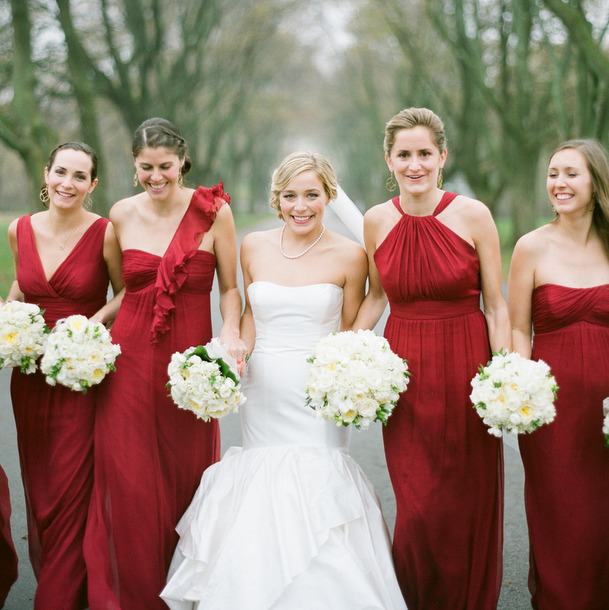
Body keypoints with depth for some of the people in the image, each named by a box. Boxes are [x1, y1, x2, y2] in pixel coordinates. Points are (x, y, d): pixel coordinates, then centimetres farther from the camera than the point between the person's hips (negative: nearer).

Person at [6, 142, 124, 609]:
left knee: (70, 489, -4)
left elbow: (127, 292, 0)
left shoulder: (105, 233, -10)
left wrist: (90, 324, -15)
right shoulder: (20, 230, 3)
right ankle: (44, 570, 31)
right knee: (37, 486, 13)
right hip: (30, 373, 5)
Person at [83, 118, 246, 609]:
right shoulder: (121, 215, 4)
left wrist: (231, 331, -17)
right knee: (129, 481, 3)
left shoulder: (213, 211, -4)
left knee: (186, 478, 8)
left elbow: (229, 288, 1)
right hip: (131, 357, 2)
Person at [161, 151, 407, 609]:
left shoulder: (348, 255, -4)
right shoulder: (254, 247, 5)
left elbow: (351, 330, 3)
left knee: (317, 483, -8)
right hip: (262, 394, 3)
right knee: (259, 494, 5)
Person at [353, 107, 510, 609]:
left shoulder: (473, 216, -7)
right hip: (404, 366, 2)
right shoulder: (377, 221, 1)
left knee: (468, 501, 7)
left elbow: (497, 306, -3)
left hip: (465, 363, -1)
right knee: (419, 508, 1)